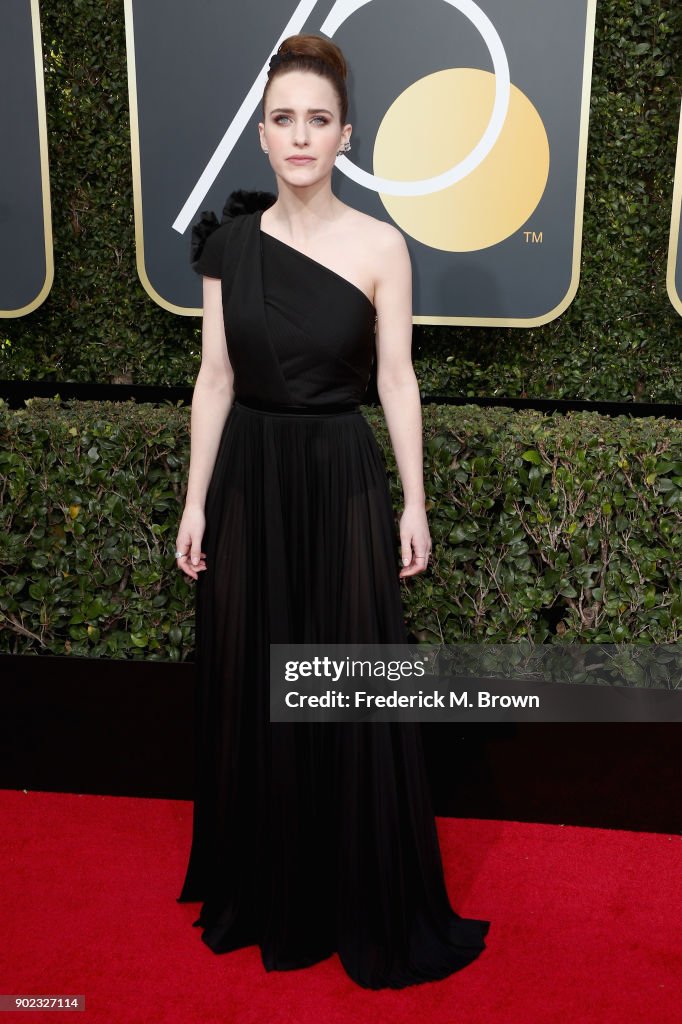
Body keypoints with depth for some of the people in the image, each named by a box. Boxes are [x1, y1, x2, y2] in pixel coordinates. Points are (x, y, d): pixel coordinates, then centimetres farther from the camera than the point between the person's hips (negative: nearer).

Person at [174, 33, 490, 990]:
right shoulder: (229, 241, 2)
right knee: (250, 685, 12)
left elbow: (397, 381, -2)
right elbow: (215, 378, 3)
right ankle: (263, 886, 35)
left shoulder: (380, 246, -5)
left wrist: (415, 503, -3)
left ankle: (370, 905, 24)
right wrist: (195, 500, 1)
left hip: (341, 479, -2)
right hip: (248, 477, 3)